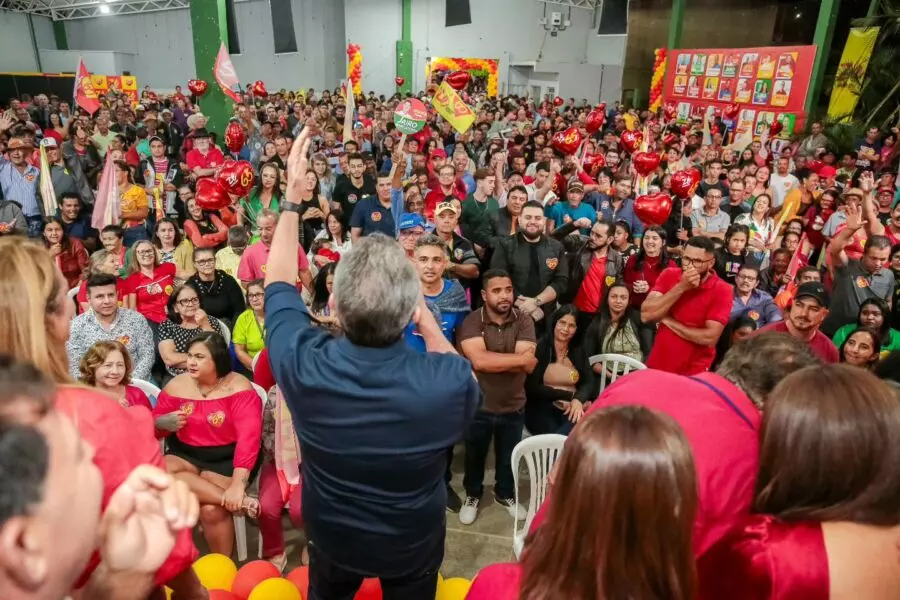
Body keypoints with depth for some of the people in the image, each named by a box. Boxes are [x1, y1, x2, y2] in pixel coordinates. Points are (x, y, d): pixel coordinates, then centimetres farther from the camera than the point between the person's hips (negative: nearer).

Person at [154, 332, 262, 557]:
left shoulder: (238, 388, -16)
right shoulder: (176, 385, -1)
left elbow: (249, 437, -24)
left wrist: (237, 485, -32)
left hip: (226, 459, -4)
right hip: (186, 453, 5)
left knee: (211, 509, -24)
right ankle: (239, 502, -26)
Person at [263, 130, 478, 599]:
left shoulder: (303, 363, -35)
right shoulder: (448, 380, -39)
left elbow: (279, 283, -12)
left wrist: (292, 194, -8)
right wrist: (430, 326, -6)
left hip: (330, 535, 2)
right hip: (413, 543, -1)